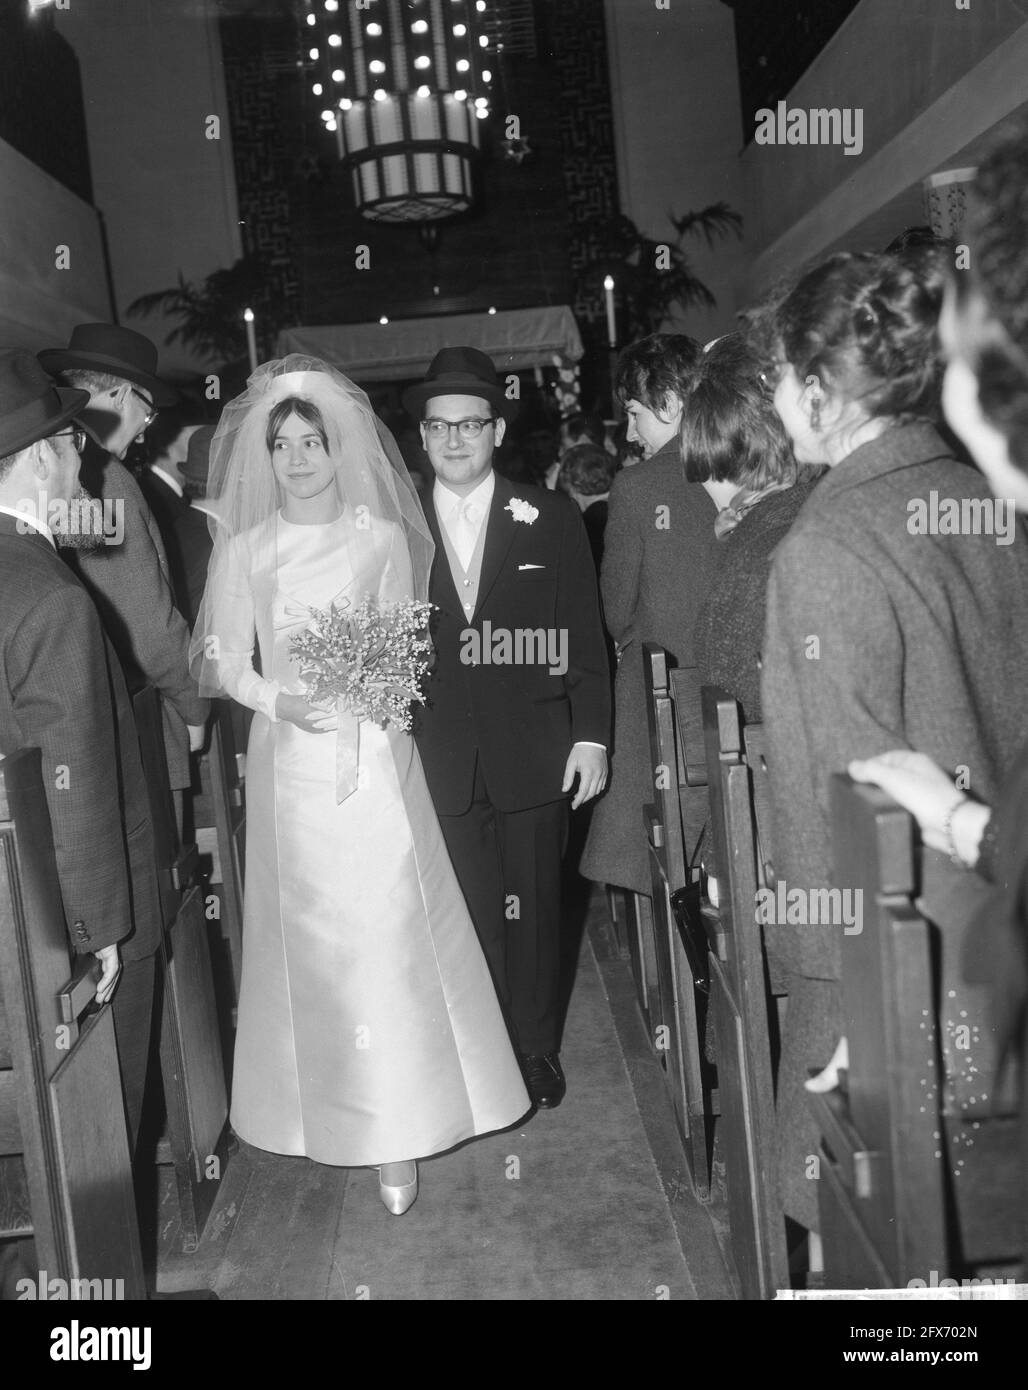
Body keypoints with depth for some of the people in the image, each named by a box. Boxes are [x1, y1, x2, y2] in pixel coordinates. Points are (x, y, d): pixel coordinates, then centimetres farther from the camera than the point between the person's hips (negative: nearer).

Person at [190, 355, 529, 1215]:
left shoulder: (384, 537, 2)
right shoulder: (244, 547, 4)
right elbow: (226, 663, 4)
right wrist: (277, 702, -15)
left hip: (374, 759, -1)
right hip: (289, 761, 1)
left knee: (387, 936, -2)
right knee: (308, 939, 7)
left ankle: (397, 1130, 10)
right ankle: (324, 1107, 23)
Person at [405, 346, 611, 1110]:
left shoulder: (551, 517, 3)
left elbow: (584, 635, 3)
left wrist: (591, 735, -2)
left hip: (534, 752, 0)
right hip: (443, 756, 0)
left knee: (534, 906, 10)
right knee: (469, 912, 6)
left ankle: (538, 1051, 29)